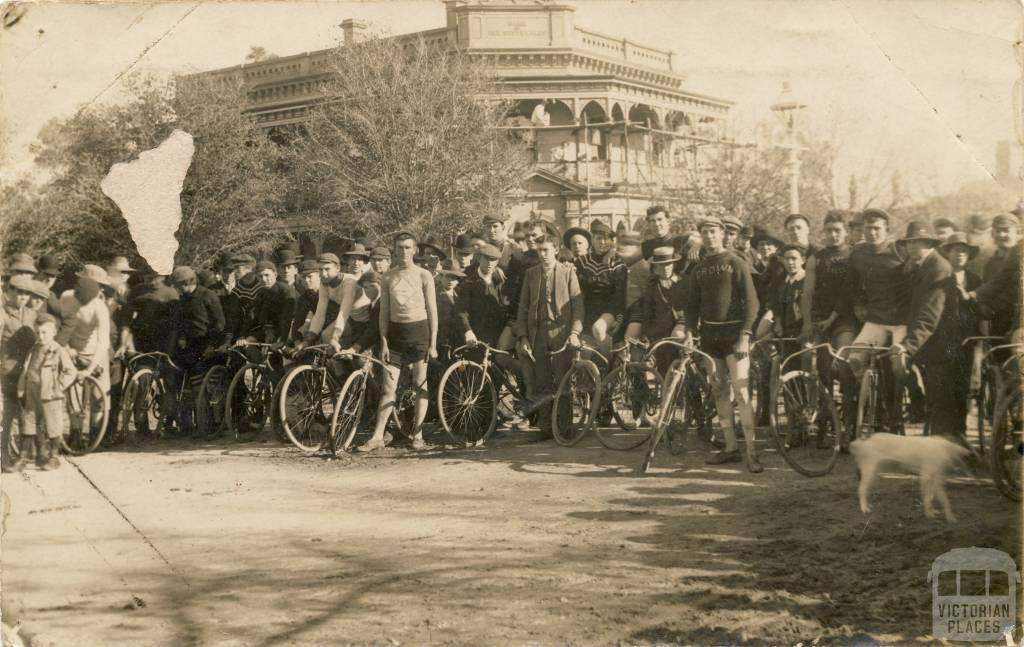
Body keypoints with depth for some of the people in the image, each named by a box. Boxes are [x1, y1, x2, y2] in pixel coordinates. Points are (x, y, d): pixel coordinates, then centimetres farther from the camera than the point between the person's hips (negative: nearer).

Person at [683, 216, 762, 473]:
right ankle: (730, 447, 12)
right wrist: (689, 331, 1)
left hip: (733, 334, -5)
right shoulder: (700, 268, 13)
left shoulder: (736, 263, -2)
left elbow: (751, 301, -7)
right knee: (719, 391, 6)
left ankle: (751, 451, -10)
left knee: (741, 392, -11)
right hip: (709, 334, 6)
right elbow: (692, 303, 16)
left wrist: (745, 336, -15)